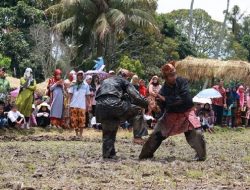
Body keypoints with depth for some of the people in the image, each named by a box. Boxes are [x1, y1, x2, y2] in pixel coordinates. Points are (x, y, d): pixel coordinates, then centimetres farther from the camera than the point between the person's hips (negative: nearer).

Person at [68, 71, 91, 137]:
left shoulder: (86, 85, 10)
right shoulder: (73, 85, 9)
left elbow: (87, 96, 12)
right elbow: (70, 95, 9)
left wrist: (88, 104, 7)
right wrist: (70, 103, 1)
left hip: (82, 106, 0)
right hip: (73, 105, 0)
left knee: (81, 120, -7)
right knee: (74, 120, -2)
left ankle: (80, 134, 2)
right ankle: (76, 133, 10)